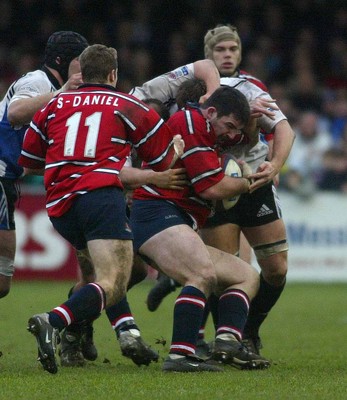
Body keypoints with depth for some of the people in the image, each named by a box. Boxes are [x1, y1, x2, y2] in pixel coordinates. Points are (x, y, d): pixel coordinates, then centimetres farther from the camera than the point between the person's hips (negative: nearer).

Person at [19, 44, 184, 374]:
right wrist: (177, 151, 47)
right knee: (113, 285, -15)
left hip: (58, 204, 5)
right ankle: (53, 322, -39)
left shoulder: (55, 104, 20)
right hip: (101, 195, -5)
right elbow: (162, 160, 23)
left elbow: (28, 163, 25)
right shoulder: (128, 106, 14)